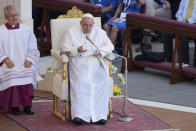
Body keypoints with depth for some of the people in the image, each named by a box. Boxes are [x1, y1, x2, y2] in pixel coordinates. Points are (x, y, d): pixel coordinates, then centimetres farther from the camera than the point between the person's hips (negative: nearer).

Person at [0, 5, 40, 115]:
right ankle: (13, 106, -22)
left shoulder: (27, 30, 14)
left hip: (24, 64, 1)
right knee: (11, 75, -31)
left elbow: (33, 48, 12)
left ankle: (27, 106, -22)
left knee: (28, 73, -28)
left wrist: (29, 60, -5)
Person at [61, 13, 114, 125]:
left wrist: (101, 51, -9)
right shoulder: (72, 31, 11)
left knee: (104, 81, -27)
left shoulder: (100, 32, 16)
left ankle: (100, 114, -25)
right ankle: (79, 115, -34)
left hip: (97, 63, 2)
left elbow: (110, 46, 12)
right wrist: (77, 50, -15)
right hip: (79, 62, -2)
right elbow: (65, 48, 5)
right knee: (80, 82, -31)